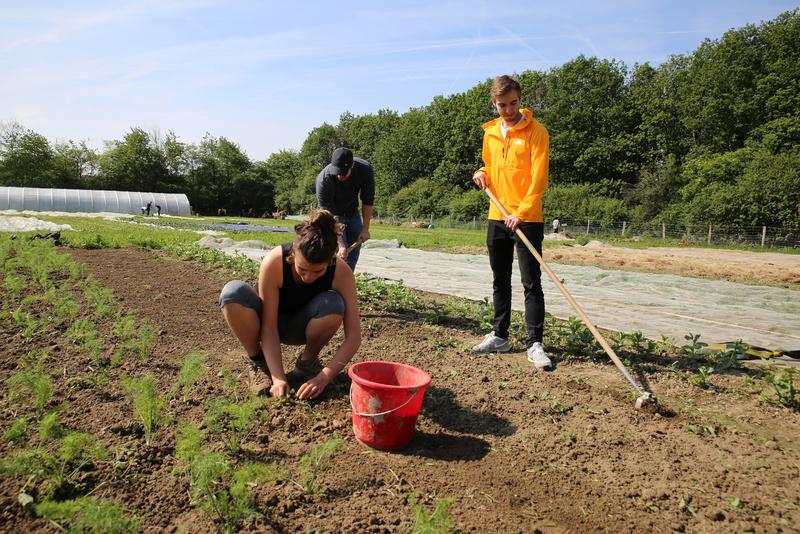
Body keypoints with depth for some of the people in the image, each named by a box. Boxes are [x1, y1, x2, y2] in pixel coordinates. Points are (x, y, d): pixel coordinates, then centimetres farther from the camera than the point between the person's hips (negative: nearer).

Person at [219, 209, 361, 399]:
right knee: (233, 293, -33)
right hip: (272, 321, 0)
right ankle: (258, 362, -9)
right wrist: (278, 378, -36)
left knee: (333, 304, -35)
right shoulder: (274, 262, -33)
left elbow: (353, 336, -29)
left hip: (302, 326, 1)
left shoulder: (341, 272, -29)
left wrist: (324, 377, -37)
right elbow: (269, 327, -29)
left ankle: (307, 362, -5)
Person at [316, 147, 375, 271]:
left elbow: (368, 201, -13)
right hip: (333, 214, -4)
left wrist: (365, 229, -14)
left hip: (352, 213, 4)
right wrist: (340, 245, -35)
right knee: (340, 254, -16)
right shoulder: (323, 180, -34)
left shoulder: (365, 170, -26)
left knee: (354, 254, 4)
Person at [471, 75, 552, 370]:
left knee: (532, 283, -3)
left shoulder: (535, 131, -7)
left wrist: (521, 213, -24)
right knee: (500, 281, 13)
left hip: (528, 219, -6)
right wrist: (482, 173, 2)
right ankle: (499, 336, 24)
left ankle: (534, 343, 4)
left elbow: (538, 178, -14)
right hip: (497, 218, 6)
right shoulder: (490, 132, 11)